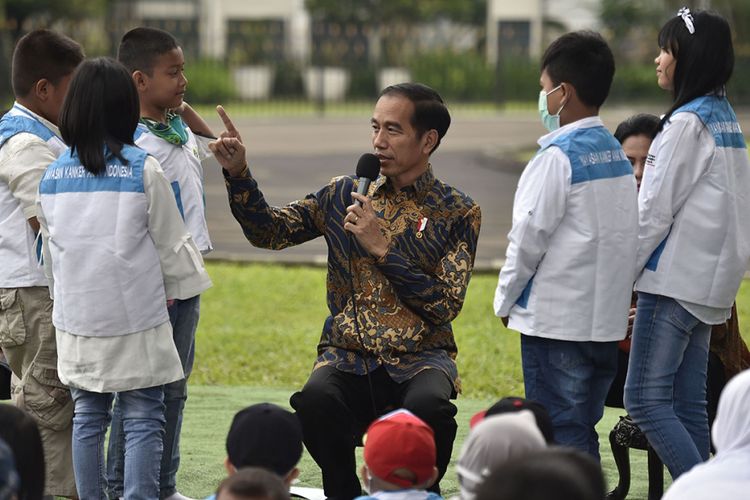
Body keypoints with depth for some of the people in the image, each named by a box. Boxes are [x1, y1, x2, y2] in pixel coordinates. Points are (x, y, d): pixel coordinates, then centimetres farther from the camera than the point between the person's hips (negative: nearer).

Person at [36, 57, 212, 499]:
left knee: (88, 418, 13)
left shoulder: (52, 176, 1)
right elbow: (171, 243, -3)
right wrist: (177, 289, 14)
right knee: (143, 421, 0)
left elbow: (52, 250, 11)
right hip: (136, 319, -4)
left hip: (77, 322, 4)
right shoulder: (143, 169, -11)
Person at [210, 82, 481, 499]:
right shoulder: (344, 195, 11)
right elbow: (268, 230, 6)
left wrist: (382, 248, -14)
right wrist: (238, 173, -8)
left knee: (429, 407, -36)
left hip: (420, 359, -2)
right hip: (348, 357, 2)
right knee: (315, 401, -33)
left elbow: (446, 305, -7)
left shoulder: (457, 213, 3)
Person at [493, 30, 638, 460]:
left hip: (556, 320, -8)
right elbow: (623, 235, 13)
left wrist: (506, 298, 0)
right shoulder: (616, 154, 11)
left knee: (559, 431, -4)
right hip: (606, 319, 8)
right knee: (582, 432, 13)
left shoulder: (559, 156, -14)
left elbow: (530, 234, -13)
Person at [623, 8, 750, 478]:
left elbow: (655, 210, -15)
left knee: (645, 398, -9)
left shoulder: (687, 123, -15)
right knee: (688, 403, 9)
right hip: (710, 282, 9)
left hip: (675, 279, -9)